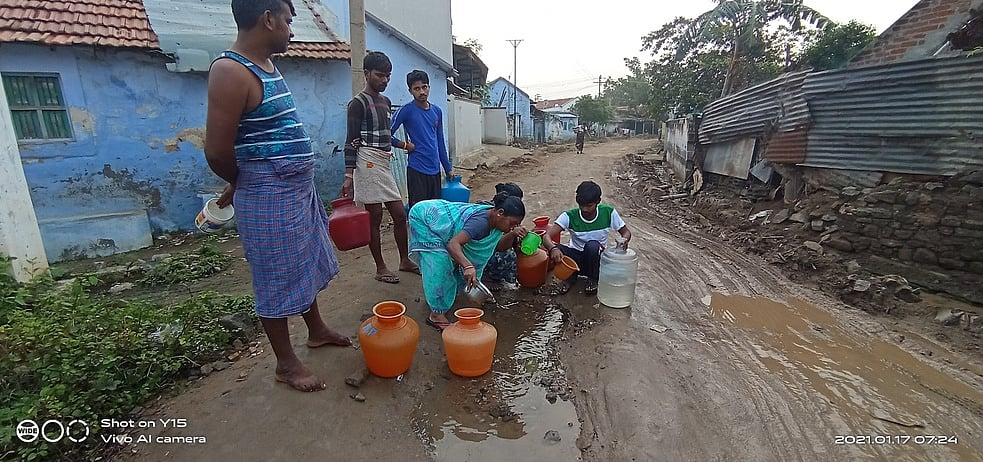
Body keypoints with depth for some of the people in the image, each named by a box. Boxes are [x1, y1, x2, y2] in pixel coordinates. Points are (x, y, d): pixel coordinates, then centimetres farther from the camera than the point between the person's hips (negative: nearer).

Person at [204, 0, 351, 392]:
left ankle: (317, 330, 41)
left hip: (299, 190, 9)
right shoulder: (230, 71, -18)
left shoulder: (267, 65, 12)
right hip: (269, 198, -9)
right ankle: (286, 363, 21)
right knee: (277, 279, 4)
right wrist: (243, 185, 1)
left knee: (305, 266, 21)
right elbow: (217, 152, -19)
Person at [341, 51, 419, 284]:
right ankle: (380, 268, 10)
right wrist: (349, 175, -16)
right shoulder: (358, 103, -6)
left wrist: (403, 145, 20)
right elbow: (352, 141, -11)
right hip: (369, 163, -8)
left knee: (400, 214, 8)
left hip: (385, 164, 8)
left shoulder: (385, 101, 18)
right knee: (375, 217, -1)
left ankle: (405, 260, 22)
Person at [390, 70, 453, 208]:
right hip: (417, 170, -5)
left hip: (435, 169, 6)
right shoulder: (406, 111, -6)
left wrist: (448, 168, 16)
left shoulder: (437, 111, 10)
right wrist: (405, 145, -10)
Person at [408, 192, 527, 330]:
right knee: (440, 262, -19)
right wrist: (468, 266, -62)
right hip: (422, 216, -9)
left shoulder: (495, 219, -11)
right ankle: (436, 315, -11)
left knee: (456, 260, 13)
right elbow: (453, 244, -48)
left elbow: (498, 246, 1)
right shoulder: (481, 221, -38)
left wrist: (512, 234, -17)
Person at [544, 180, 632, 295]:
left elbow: (626, 232, 1)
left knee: (592, 245, -34)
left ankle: (593, 280, -7)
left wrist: (624, 240, -24)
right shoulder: (569, 216, -17)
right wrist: (553, 248, -50)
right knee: (555, 250, -31)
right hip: (576, 258, 0)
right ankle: (571, 276, -2)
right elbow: (547, 236, -26)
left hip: (596, 259, 0)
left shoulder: (608, 213, -13)